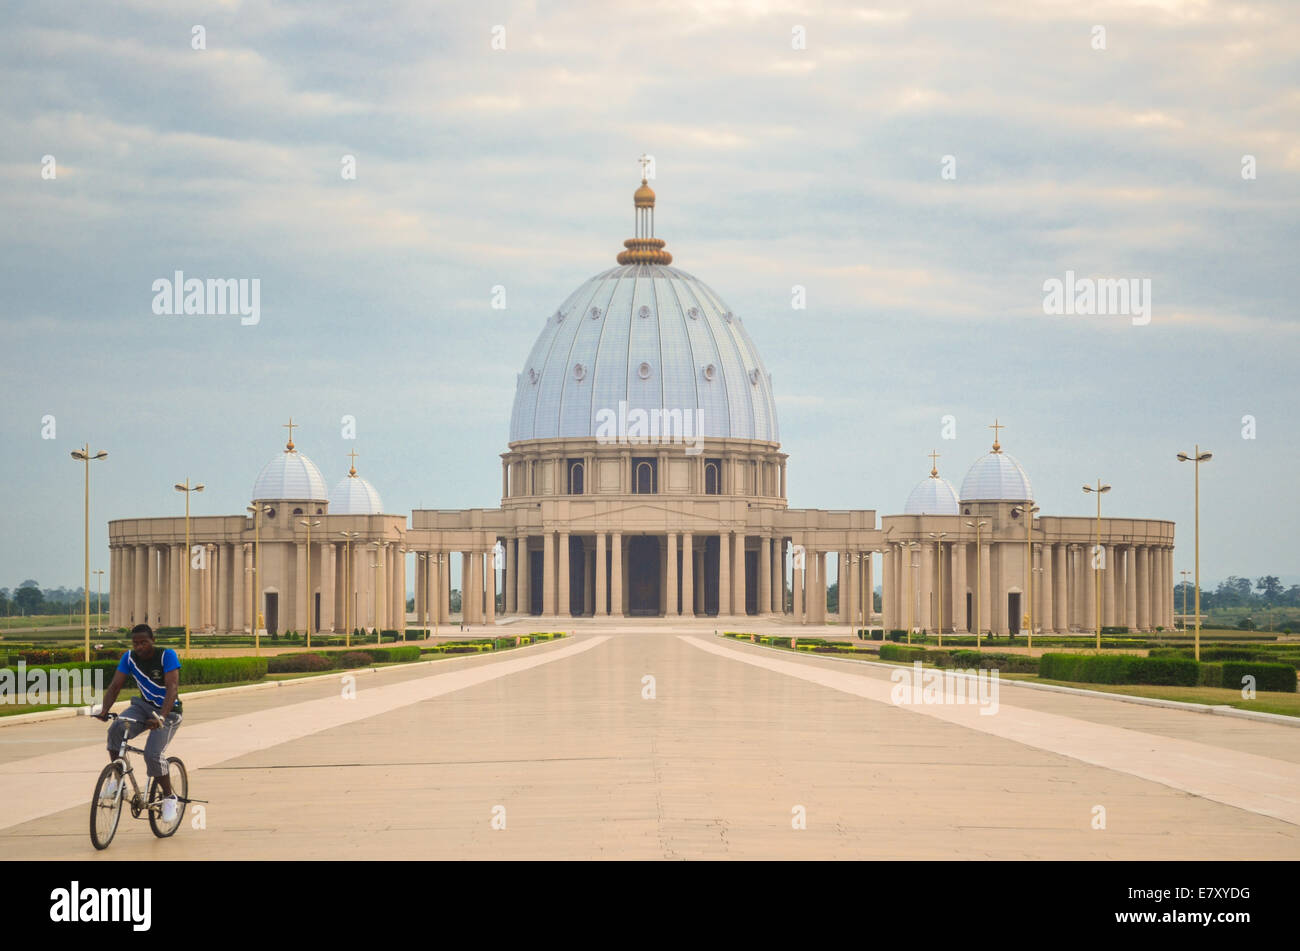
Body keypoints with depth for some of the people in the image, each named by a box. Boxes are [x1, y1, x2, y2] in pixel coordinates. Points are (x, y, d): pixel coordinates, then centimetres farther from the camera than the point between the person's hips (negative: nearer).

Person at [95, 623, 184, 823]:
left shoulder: (167, 656, -20)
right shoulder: (129, 658, -6)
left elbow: (172, 687, -30)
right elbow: (115, 686, -9)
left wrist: (161, 717, -44)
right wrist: (104, 710, -29)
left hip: (168, 711, -4)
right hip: (144, 706, 4)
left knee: (153, 754, -23)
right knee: (116, 730, -27)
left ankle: (170, 798, -2)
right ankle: (117, 780, -14)